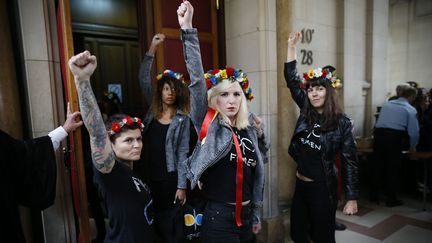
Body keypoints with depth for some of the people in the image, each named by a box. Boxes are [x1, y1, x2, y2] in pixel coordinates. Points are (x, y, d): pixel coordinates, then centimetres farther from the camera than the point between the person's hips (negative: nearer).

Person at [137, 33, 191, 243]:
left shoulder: (182, 119, -6)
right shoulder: (153, 109, 4)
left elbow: (182, 153, -7)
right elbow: (143, 79, -4)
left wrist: (182, 186, -10)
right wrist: (152, 48, -12)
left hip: (168, 177, -4)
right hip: (148, 175, 4)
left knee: (167, 222, 7)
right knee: (151, 220, 16)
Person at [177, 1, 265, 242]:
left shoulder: (249, 131, 4)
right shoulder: (208, 125, -10)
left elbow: (256, 173, 10)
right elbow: (197, 81, -22)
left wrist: (256, 214, 14)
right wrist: (188, 30, -28)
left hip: (245, 215, 5)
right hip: (218, 216, -5)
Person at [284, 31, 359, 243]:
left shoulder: (342, 123, -11)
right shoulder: (306, 112, -1)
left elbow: (349, 162, -9)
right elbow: (291, 79, 1)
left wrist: (352, 198, -10)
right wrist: (292, 46, -1)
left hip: (323, 187, -5)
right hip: (301, 184, 5)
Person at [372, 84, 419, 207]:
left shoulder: (387, 104, 19)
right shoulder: (410, 110, 5)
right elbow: (414, 131, 3)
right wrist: (413, 146, 18)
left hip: (378, 134, 4)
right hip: (395, 137, -4)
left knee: (379, 166, 14)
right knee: (393, 168, 7)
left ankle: (374, 195, 23)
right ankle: (391, 199, 15)